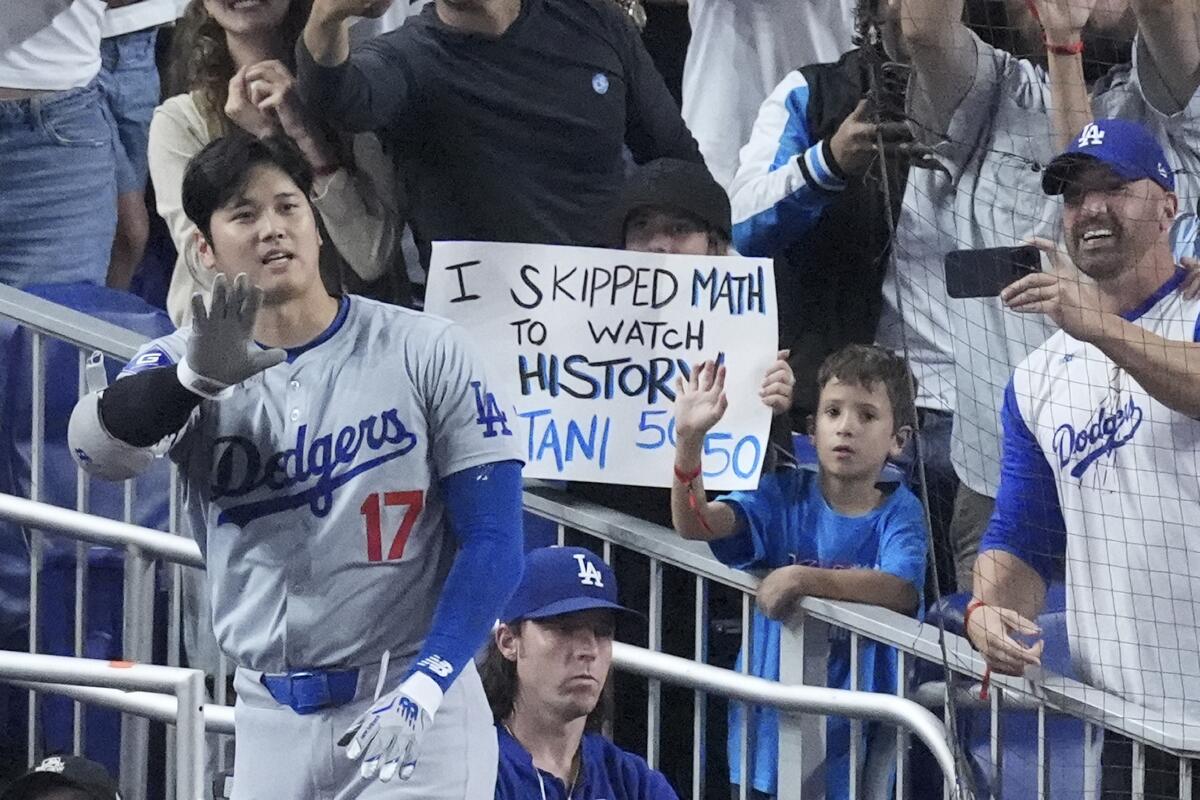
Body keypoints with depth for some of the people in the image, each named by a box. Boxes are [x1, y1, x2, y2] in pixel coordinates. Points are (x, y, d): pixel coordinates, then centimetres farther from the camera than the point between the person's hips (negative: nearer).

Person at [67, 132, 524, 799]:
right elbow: (98, 448, -18)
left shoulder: (424, 353, -2)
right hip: (271, 724, 3)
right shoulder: (183, 364, 3)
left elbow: (493, 543, -6)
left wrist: (422, 691, -18)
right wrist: (195, 378, -38)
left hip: (413, 722, -3)